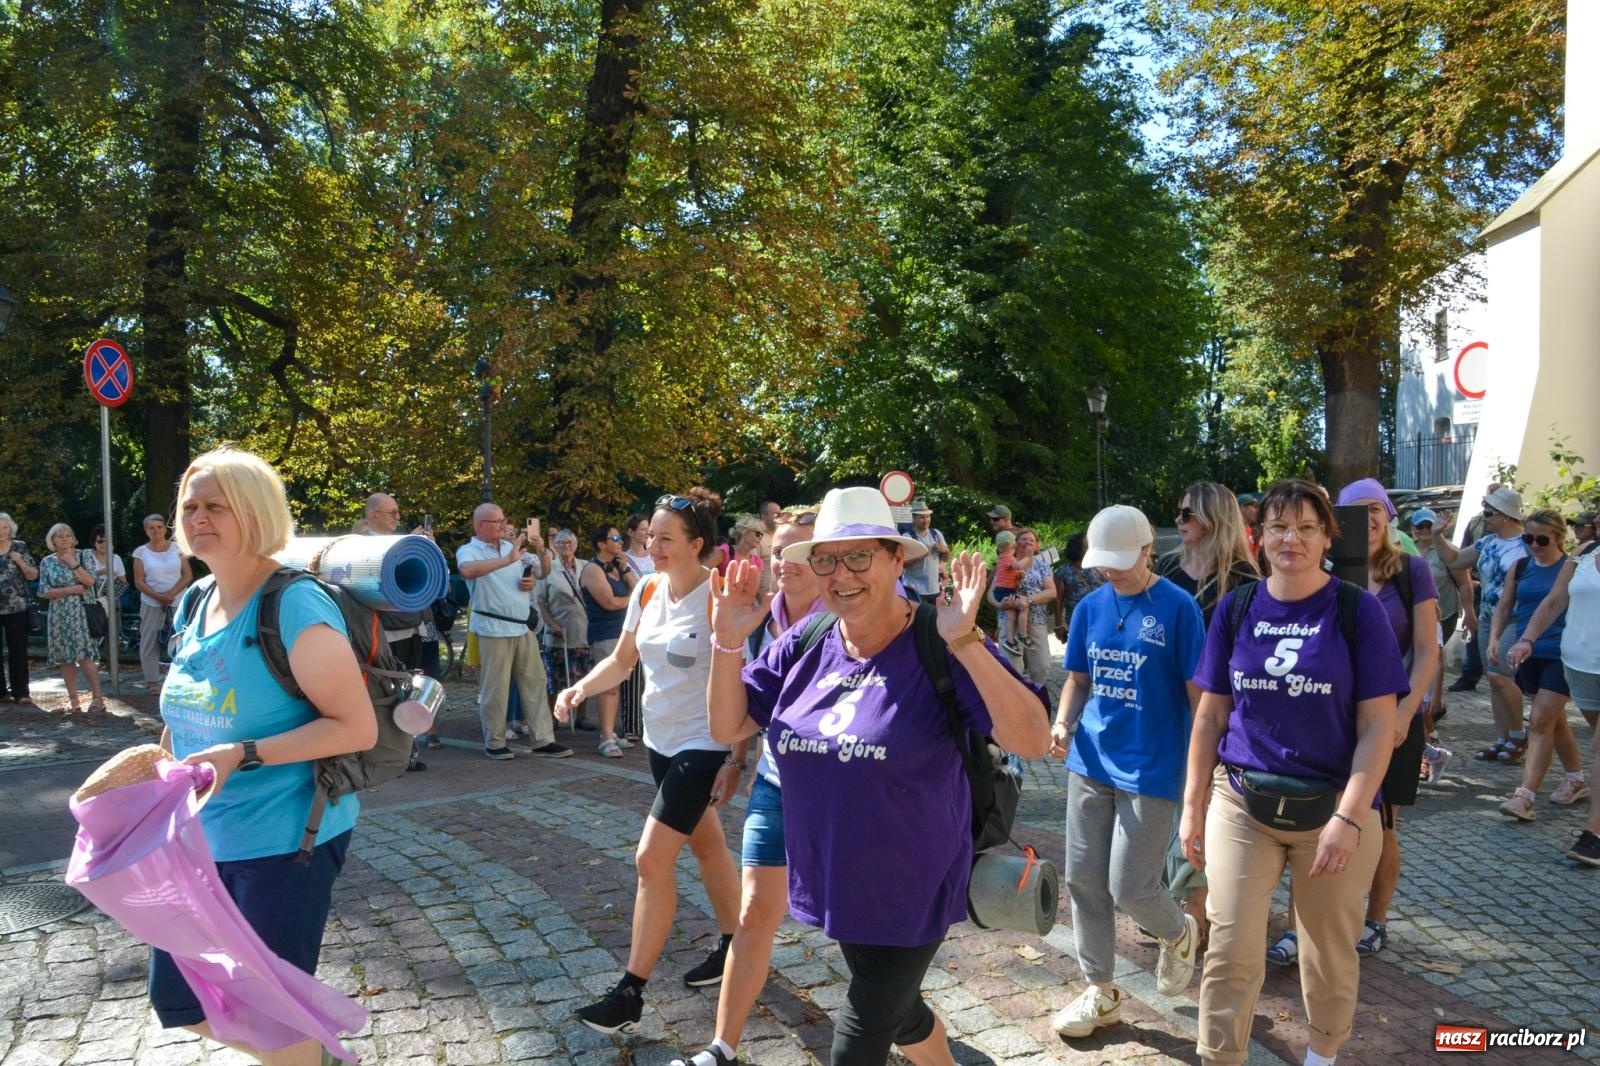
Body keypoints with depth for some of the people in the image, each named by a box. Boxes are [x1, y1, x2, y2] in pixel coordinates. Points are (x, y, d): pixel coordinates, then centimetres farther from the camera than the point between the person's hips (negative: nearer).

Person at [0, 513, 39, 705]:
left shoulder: (20, 547, 3)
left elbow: (33, 576, 4)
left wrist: (20, 561, -11)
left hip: (17, 609, -1)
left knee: (18, 651, 2)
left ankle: (20, 692, 8)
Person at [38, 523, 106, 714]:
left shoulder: (85, 555, 2)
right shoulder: (47, 562, 6)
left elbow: (90, 580, -10)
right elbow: (44, 592, 0)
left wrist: (73, 563, -14)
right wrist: (71, 589, -10)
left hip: (82, 613, -3)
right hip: (59, 616, 3)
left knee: (85, 656, -9)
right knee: (64, 658, 4)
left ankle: (98, 698, -5)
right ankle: (73, 699, 12)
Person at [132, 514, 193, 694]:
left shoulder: (177, 548, 4)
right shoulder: (141, 552, 3)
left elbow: (188, 575, 1)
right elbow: (139, 582, 0)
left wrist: (172, 593, -12)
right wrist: (158, 596, -13)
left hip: (178, 602, 0)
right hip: (151, 603, 0)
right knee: (150, 642, 1)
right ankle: (152, 681, 7)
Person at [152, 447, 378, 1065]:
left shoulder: (294, 606, -19)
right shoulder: (195, 604, 5)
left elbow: (358, 728, -23)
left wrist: (243, 756, -27)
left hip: (285, 840, -8)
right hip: (199, 837, 8)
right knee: (178, 1001, 18)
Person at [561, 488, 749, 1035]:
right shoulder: (646, 590, 0)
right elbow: (621, 660, 8)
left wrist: (736, 760, -20)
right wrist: (580, 687, -11)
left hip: (704, 745, -7)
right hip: (659, 739, 7)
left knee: (652, 857, -8)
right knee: (705, 843, 20)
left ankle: (631, 992, 4)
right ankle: (732, 945, 39)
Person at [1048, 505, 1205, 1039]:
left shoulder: (1178, 607, -11)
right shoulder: (1090, 607, 4)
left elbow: (1198, 690, -8)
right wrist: (1062, 723, -7)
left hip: (1150, 769, -5)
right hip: (1089, 764, 5)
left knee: (1129, 887, -1)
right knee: (1083, 880, 9)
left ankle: (1180, 934, 34)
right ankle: (1100, 992, 26)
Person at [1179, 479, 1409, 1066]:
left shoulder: (1358, 610, -6)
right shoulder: (1235, 607, 1)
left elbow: (1377, 726, -8)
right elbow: (1210, 714, 6)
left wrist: (1349, 818, -16)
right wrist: (1193, 805, 5)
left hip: (1333, 808, -1)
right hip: (1240, 803, 1)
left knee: (1330, 953, 16)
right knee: (1230, 952, 0)